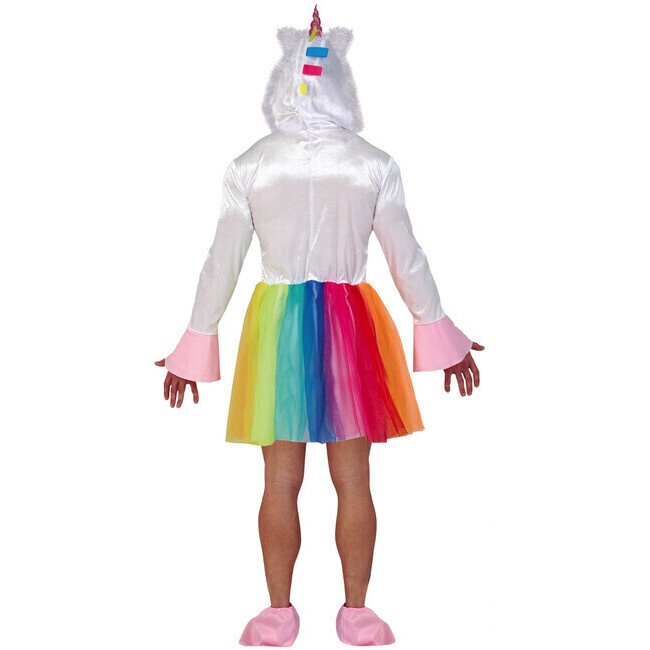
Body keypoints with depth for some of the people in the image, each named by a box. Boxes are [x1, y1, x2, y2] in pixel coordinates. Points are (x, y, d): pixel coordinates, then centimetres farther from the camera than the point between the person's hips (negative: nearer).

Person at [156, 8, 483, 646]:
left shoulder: (248, 167, -2)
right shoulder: (375, 165, -3)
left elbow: (221, 264, 1)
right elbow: (407, 259, 0)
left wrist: (196, 343, 11)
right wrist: (439, 334, 11)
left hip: (276, 321, 0)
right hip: (351, 323, 0)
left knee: (280, 481, 9)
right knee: (353, 480, 9)